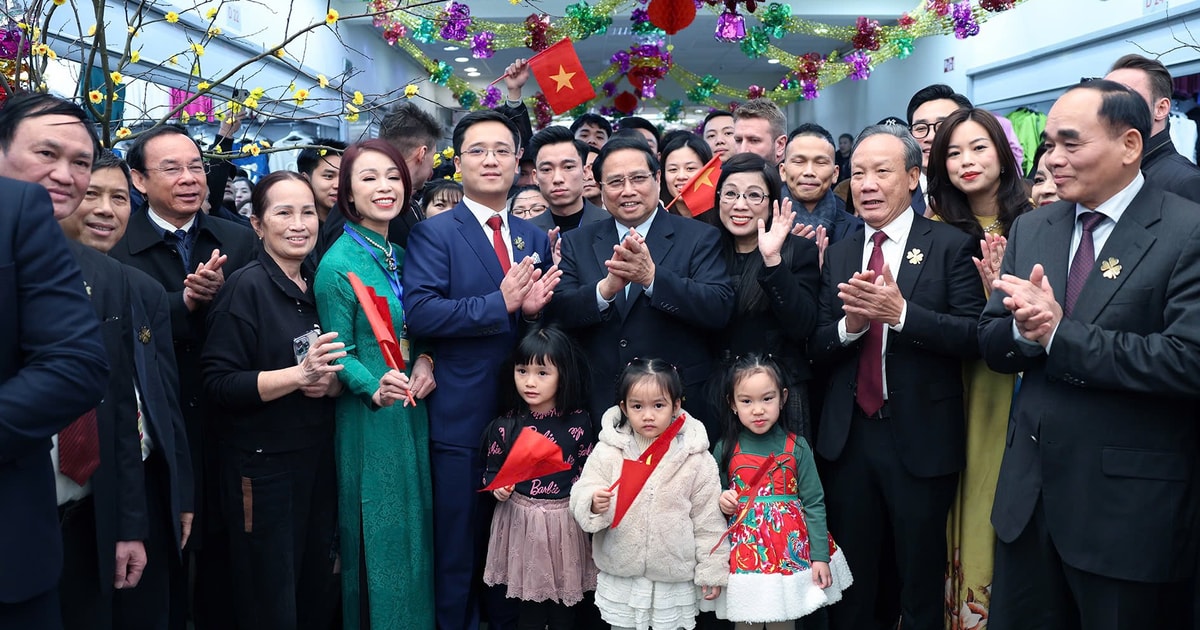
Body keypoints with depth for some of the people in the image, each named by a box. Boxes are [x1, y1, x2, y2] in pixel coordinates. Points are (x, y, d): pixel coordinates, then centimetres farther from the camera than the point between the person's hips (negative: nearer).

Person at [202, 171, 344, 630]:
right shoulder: (245, 287, -11)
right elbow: (218, 383, -16)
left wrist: (330, 382, -6)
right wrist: (299, 374, -24)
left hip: (319, 457, 6)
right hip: (262, 464, -6)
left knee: (316, 590, 15)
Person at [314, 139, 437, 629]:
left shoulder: (402, 255, 6)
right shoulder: (339, 264, -13)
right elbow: (338, 353, -12)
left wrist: (424, 361, -6)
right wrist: (377, 388, -27)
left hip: (414, 414, 6)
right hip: (369, 419, -6)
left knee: (415, 526, 17)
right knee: (379, 532, 5)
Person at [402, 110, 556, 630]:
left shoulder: (535, 238, 12)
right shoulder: (433, 233, -4)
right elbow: (419, 313, -18)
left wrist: (534, 309, -12)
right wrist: (501, 304, -22)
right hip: (461, 419, -4)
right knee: (457, 551, 9)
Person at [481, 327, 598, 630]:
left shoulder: (578, 421, -6)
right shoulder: (505, 426, -4)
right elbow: (491, 471, 5)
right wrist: (497, 488, -14)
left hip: (565, 521, 0)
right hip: (520, 520, 1)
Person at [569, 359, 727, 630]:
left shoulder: (695, 458, -8)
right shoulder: (608, 451, -7)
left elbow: (708, 518, -2)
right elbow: (581, 498, -8)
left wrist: (712, 572, 1)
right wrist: (594, 506, -30)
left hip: (675, 579, -1)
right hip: (619, 576, 1)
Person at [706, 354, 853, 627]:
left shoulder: (797, 446, -5)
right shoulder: (725, 449, -2)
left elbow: (814, 504, -2)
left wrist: (820, 556, -5)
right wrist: (721, 502, -13)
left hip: (790, 550, 0)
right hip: (743, 551, 1)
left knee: (783, 621, 10)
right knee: (746, 622, 8)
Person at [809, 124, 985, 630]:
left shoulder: (951, 246, -4)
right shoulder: (838, 254, 8)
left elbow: (973, 337, -13)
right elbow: (816, 350, 4)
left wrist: (901, 313, -26)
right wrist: (850, 323, -16)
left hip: (922, 440, -3)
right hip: (848, 438, 4)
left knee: (921, 586, 13)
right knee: (850, 584, 15)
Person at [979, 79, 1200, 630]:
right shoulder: (1031, 229, 7)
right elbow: (992, 345, 6)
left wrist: (1060, 333, -22)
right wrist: (1025, 329, -16)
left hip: (1129, 500, -5)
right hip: (1029, 488, 5)